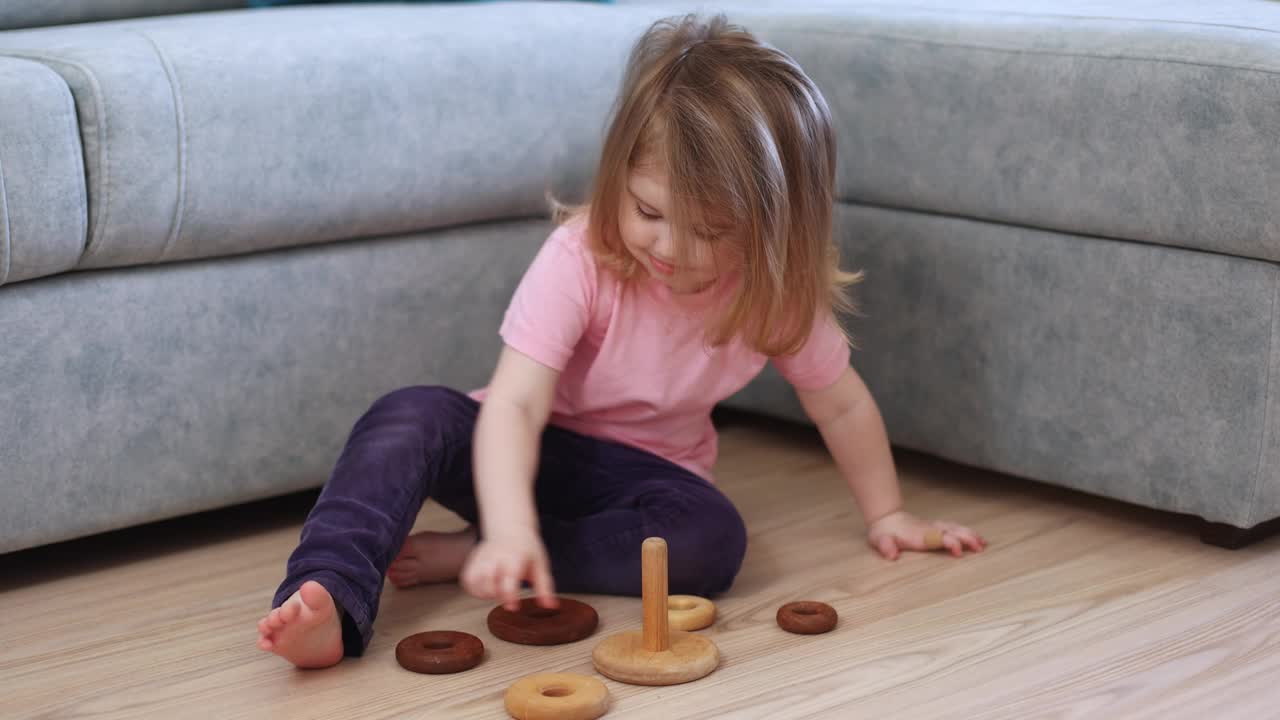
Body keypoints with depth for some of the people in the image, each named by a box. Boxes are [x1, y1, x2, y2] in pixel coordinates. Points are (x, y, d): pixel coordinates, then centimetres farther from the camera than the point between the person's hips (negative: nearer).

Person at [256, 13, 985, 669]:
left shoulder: (775, 293, -15)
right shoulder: (579, 258, -24)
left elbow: (842, 404, 1)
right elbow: (516, 401, -33)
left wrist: (887, 515, 10)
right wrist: (510, 528, -49)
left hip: (646, 473, 2)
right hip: (536, 451, -2)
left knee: (712, 539, -33)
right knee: (415, 414, -32)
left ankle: (464, 556, -27)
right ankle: (330, 603, -49)